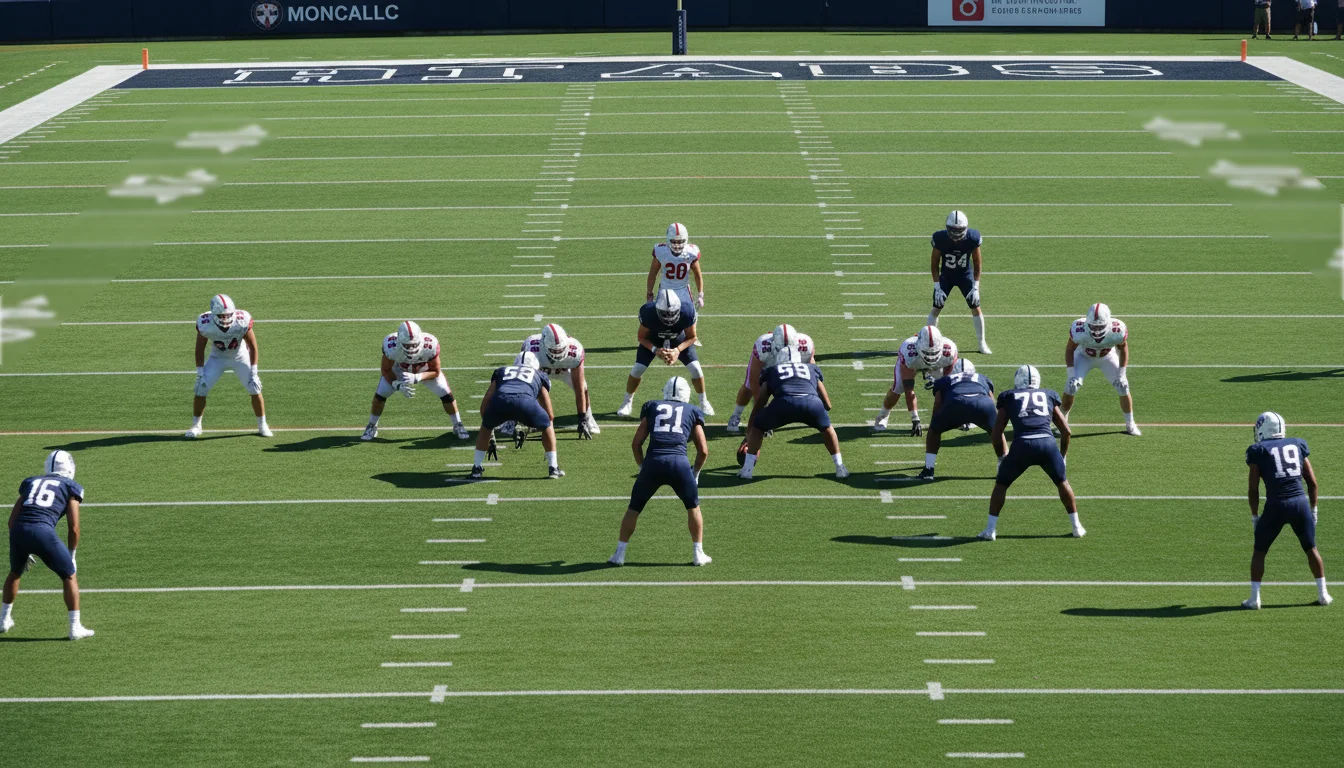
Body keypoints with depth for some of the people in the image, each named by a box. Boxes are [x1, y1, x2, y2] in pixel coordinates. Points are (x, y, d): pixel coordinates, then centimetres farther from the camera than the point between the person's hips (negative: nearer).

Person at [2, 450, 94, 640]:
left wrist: (23, 551, 31)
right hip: (43, 532, -4)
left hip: (18, 531, 4)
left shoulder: (30, 483, 26)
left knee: (15, 572, 32)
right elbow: (73, 528, 7)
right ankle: (75, 628, 10)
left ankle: (4, 620, 43)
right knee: (69, 576, 14)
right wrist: (71, 555, 20)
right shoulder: (71, 487, 15)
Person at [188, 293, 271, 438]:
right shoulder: (205, 325, -29)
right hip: (217, 358, 0)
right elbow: (200, 349, -13)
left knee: (255, 389, -8)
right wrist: (200, 373, -13)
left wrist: (253, 372, -15)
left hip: (240, 357, 0)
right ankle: (195, 426, 10)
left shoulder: (242, 322, -31)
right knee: (201, 390, -10)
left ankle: (262, 426, 12)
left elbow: (252, 346, -17)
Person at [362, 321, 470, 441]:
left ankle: (458, 426, 18)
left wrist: (417, 378, -40)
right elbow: (386, 370, -21)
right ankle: (372, 427, 18)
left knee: (446, 395, -6)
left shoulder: (430, 345, -41)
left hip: (425, 370, 0)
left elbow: (436, 371, -25)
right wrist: (397, 385, -37)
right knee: (380, 395, -7)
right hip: (399, 369, 0)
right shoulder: (391, 347, -40)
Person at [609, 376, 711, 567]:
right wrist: (695, 472, 32)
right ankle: (698, 554, 22)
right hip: (679, 463, 0)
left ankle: (619, 554, 17)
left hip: (653, 462, 0)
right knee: (693, 507, 22)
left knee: (634, 508, 17)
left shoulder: (652, 407, 22)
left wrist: (641, 466, 28)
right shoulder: (693, 412, 21)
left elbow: (636, 443, 16)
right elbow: (703, 450, 18)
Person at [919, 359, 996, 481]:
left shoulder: (945, 381, 37)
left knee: (934, 430, 27)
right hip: (983, 404, 1)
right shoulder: (983, 379, 40)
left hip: (956, 404, -1)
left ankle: (928, 469, 17)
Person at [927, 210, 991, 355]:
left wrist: (976, 287, -13)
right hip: (946, 275, 0)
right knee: (936, 308, -3)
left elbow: (977, 263, -10)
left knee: (976, 308, -2)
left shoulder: (972, 238, -24)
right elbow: (934, 264, -13)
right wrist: (937, 287, -16)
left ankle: (982, 343, 11)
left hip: (965, 275, 0)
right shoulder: (940, 238, -26)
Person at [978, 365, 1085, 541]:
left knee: (1001, 484, 20)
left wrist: (1002, 457, 34)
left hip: (1022, 445, -1)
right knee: (1062, 482, 26)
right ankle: (1077, 527, 27)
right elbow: (1066, 431, 25)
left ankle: (990, 529, 15)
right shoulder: (1049, 396, 25)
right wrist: (1062, 456, 38)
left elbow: (996, 436, 19)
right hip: (1048, 443, 1)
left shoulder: (1008, 397, 21)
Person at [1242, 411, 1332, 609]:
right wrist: (1313, 508, 23)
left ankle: (1254, 598, 9)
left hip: (1276, 505, -3)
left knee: (1259, 551, 13)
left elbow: (1253, 488, 2)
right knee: (1311, 548, 20)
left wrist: (1254, 515, 12)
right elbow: (1312, 482, 13)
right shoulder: (1297, 445, 13)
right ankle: (1323, 594, 22)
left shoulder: (1258, 451, 4)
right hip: (1300, 502, 3)